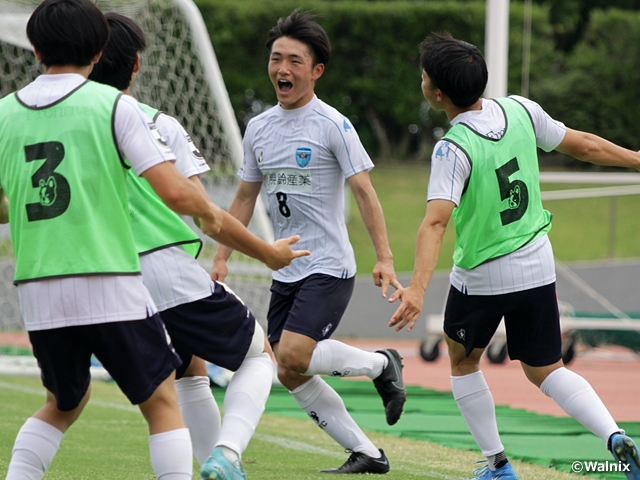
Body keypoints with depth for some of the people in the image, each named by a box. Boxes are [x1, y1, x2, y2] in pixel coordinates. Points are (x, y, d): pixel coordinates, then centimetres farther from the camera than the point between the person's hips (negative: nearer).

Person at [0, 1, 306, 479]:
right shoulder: (114, 105, -4)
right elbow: (176, 193, -11)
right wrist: (210, 213, 7)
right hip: (110, 290, -4)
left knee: (63, 404, 23)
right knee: (163, 403, 8)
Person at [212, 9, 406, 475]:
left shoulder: (333, 126, -9)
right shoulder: (258, 128, 9)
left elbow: (364, 192, -10)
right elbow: (245, 197, 18)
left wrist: (385, 257, -18)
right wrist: (221, 258, 12)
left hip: (329, 268, -7)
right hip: (286, 273, 7)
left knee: (292, 357, -21)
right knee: (292, 376, 2)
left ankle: (381, 364, 4)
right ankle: (367, 454, 13)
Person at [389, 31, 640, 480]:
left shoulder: (453, 149, -24)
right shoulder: (521, 110, -7)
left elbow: (436, 222, -36)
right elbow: (584, 145, 4)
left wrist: (417, 289, -45)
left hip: (480, 278, -5)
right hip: (537, 266, 5)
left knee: (463, 361, 21)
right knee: (546, 370, 16)